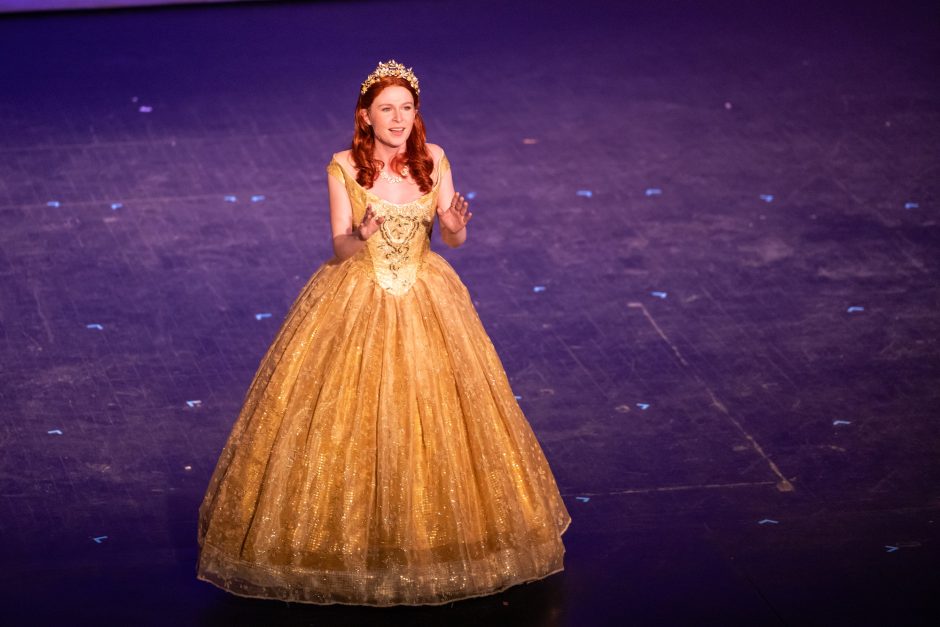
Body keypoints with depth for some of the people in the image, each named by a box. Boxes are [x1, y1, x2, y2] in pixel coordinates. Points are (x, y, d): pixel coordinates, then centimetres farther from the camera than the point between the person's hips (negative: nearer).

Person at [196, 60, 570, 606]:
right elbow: (340, 247, -8)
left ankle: (433, 536, 23)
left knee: (431, 418, 7)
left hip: (424, 300, 2)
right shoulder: (344, 167, -9)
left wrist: (456, 227, -24)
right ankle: (350, 537, 14)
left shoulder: (433, 160, -3)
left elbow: (453, 241, 0)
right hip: (357, 301, -2)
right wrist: (362, 237, -31)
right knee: (351, 416, -1)